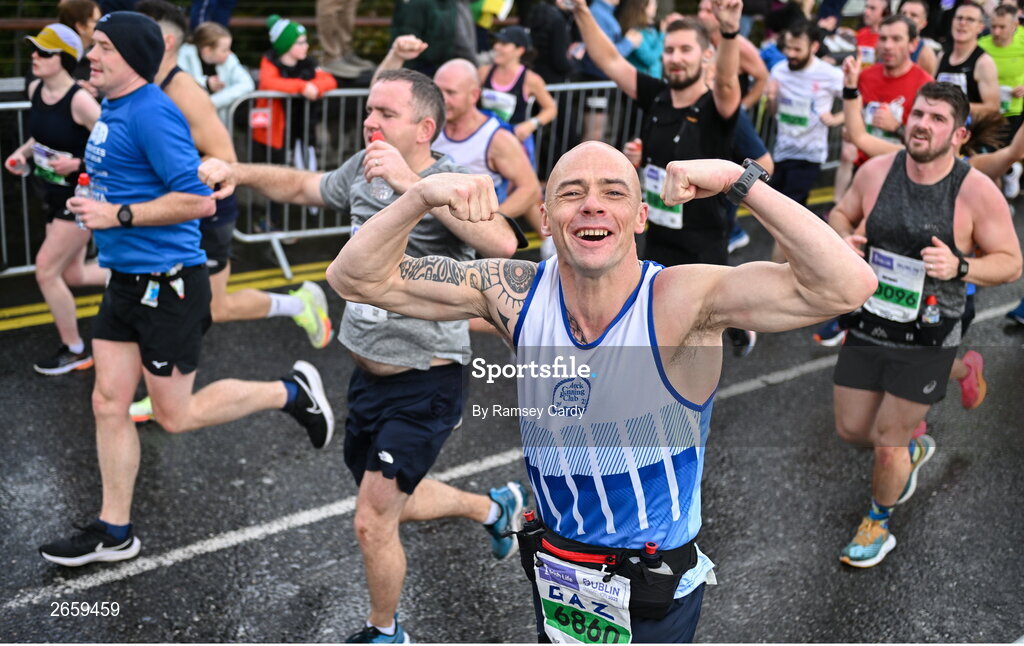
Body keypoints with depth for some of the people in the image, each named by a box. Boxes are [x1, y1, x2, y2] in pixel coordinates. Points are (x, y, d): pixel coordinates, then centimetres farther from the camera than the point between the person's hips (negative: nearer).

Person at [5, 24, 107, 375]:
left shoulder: (80, 101, -24)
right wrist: (23, 152, 1)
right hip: (55, 195, 9)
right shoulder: (35, 90, 0)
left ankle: (75, 351, 13)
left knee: (46, 270, -5)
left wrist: (77, 164, -29)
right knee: (72, 274, 16)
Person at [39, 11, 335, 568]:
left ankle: (291, 392, 17)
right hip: (126, 280, 9)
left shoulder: (151, 113, -17)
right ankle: (113, 532, 21)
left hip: (167, 283, -9)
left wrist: (118, 215, -22)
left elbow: (197, 200, -24)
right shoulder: (111, 110, 12)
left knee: (175, 416, 2)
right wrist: (93, 203, 14)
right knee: (108, 403, 9)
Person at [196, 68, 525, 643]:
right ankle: (497, 507, 50)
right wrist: (237, 172, 1)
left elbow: (502, 244, -41)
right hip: (368, 376, 8)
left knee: (373, 521, -2)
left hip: (425, 385, -8)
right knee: (396, 504, 24)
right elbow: (299, 186, 19)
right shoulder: (363, 170, 1)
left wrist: (411, 183, -42)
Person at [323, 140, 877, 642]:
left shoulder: (681, 301, -25)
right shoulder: (516, 293, -15)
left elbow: (846, 285, -36)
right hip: (553, 576, 4)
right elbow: (355, 278, -12)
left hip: (655, 594, -3)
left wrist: (739, 179, -37)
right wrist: (423, 196, -28)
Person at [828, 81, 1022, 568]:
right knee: (851, 430, 14)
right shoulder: (876, 170, -6)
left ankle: (878, 524, 34)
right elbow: (842, 213, 12)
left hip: (926, 342, -4)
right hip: (867, 326, 4)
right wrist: (844, 239, -11)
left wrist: (959, 267, -27)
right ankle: (914, 449, 49)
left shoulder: (977, 191, -15)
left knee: (888, 439, 5)